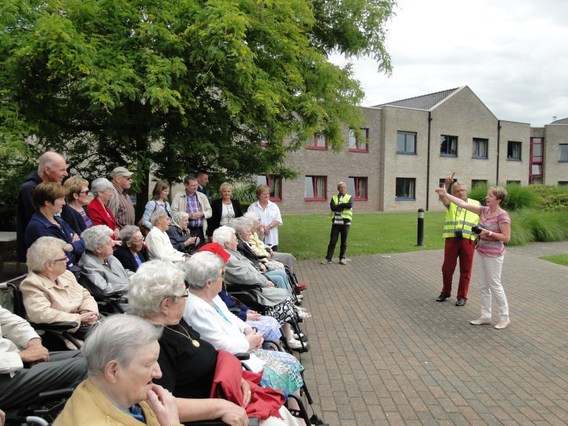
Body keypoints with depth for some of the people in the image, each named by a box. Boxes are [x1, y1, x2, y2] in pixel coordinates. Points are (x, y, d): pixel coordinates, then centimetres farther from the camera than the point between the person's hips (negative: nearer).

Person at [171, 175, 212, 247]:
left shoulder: (202, 196, 15)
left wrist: (202, 214, -7)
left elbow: (209, 212, 13)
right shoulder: (178, 197, 4)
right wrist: (188, 215, -15)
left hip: (200, 230, 3)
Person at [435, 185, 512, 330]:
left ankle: (504, 317, 16)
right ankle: (485, 316, 21)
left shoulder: (502, 215, -15)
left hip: (493, 255, -7)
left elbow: (506, 237, -15)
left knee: (494, 285, 1)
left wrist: (489, 233, -22)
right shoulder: (484, 210, 5)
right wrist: (445, 194, 5)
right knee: (483, 286, 11)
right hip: (481, 253, 7)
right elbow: (463, 204, 6)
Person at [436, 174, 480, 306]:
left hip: (468, 241, 0)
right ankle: (445, 293, 24)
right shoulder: (451, 203, 10)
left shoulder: (475, 204, 12)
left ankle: (462, 297, 16)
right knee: (447, 268, 6)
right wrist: (446, 184, -29)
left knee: (465, 270, 5)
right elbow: (442, 197, -12)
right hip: (451, 239, 0)